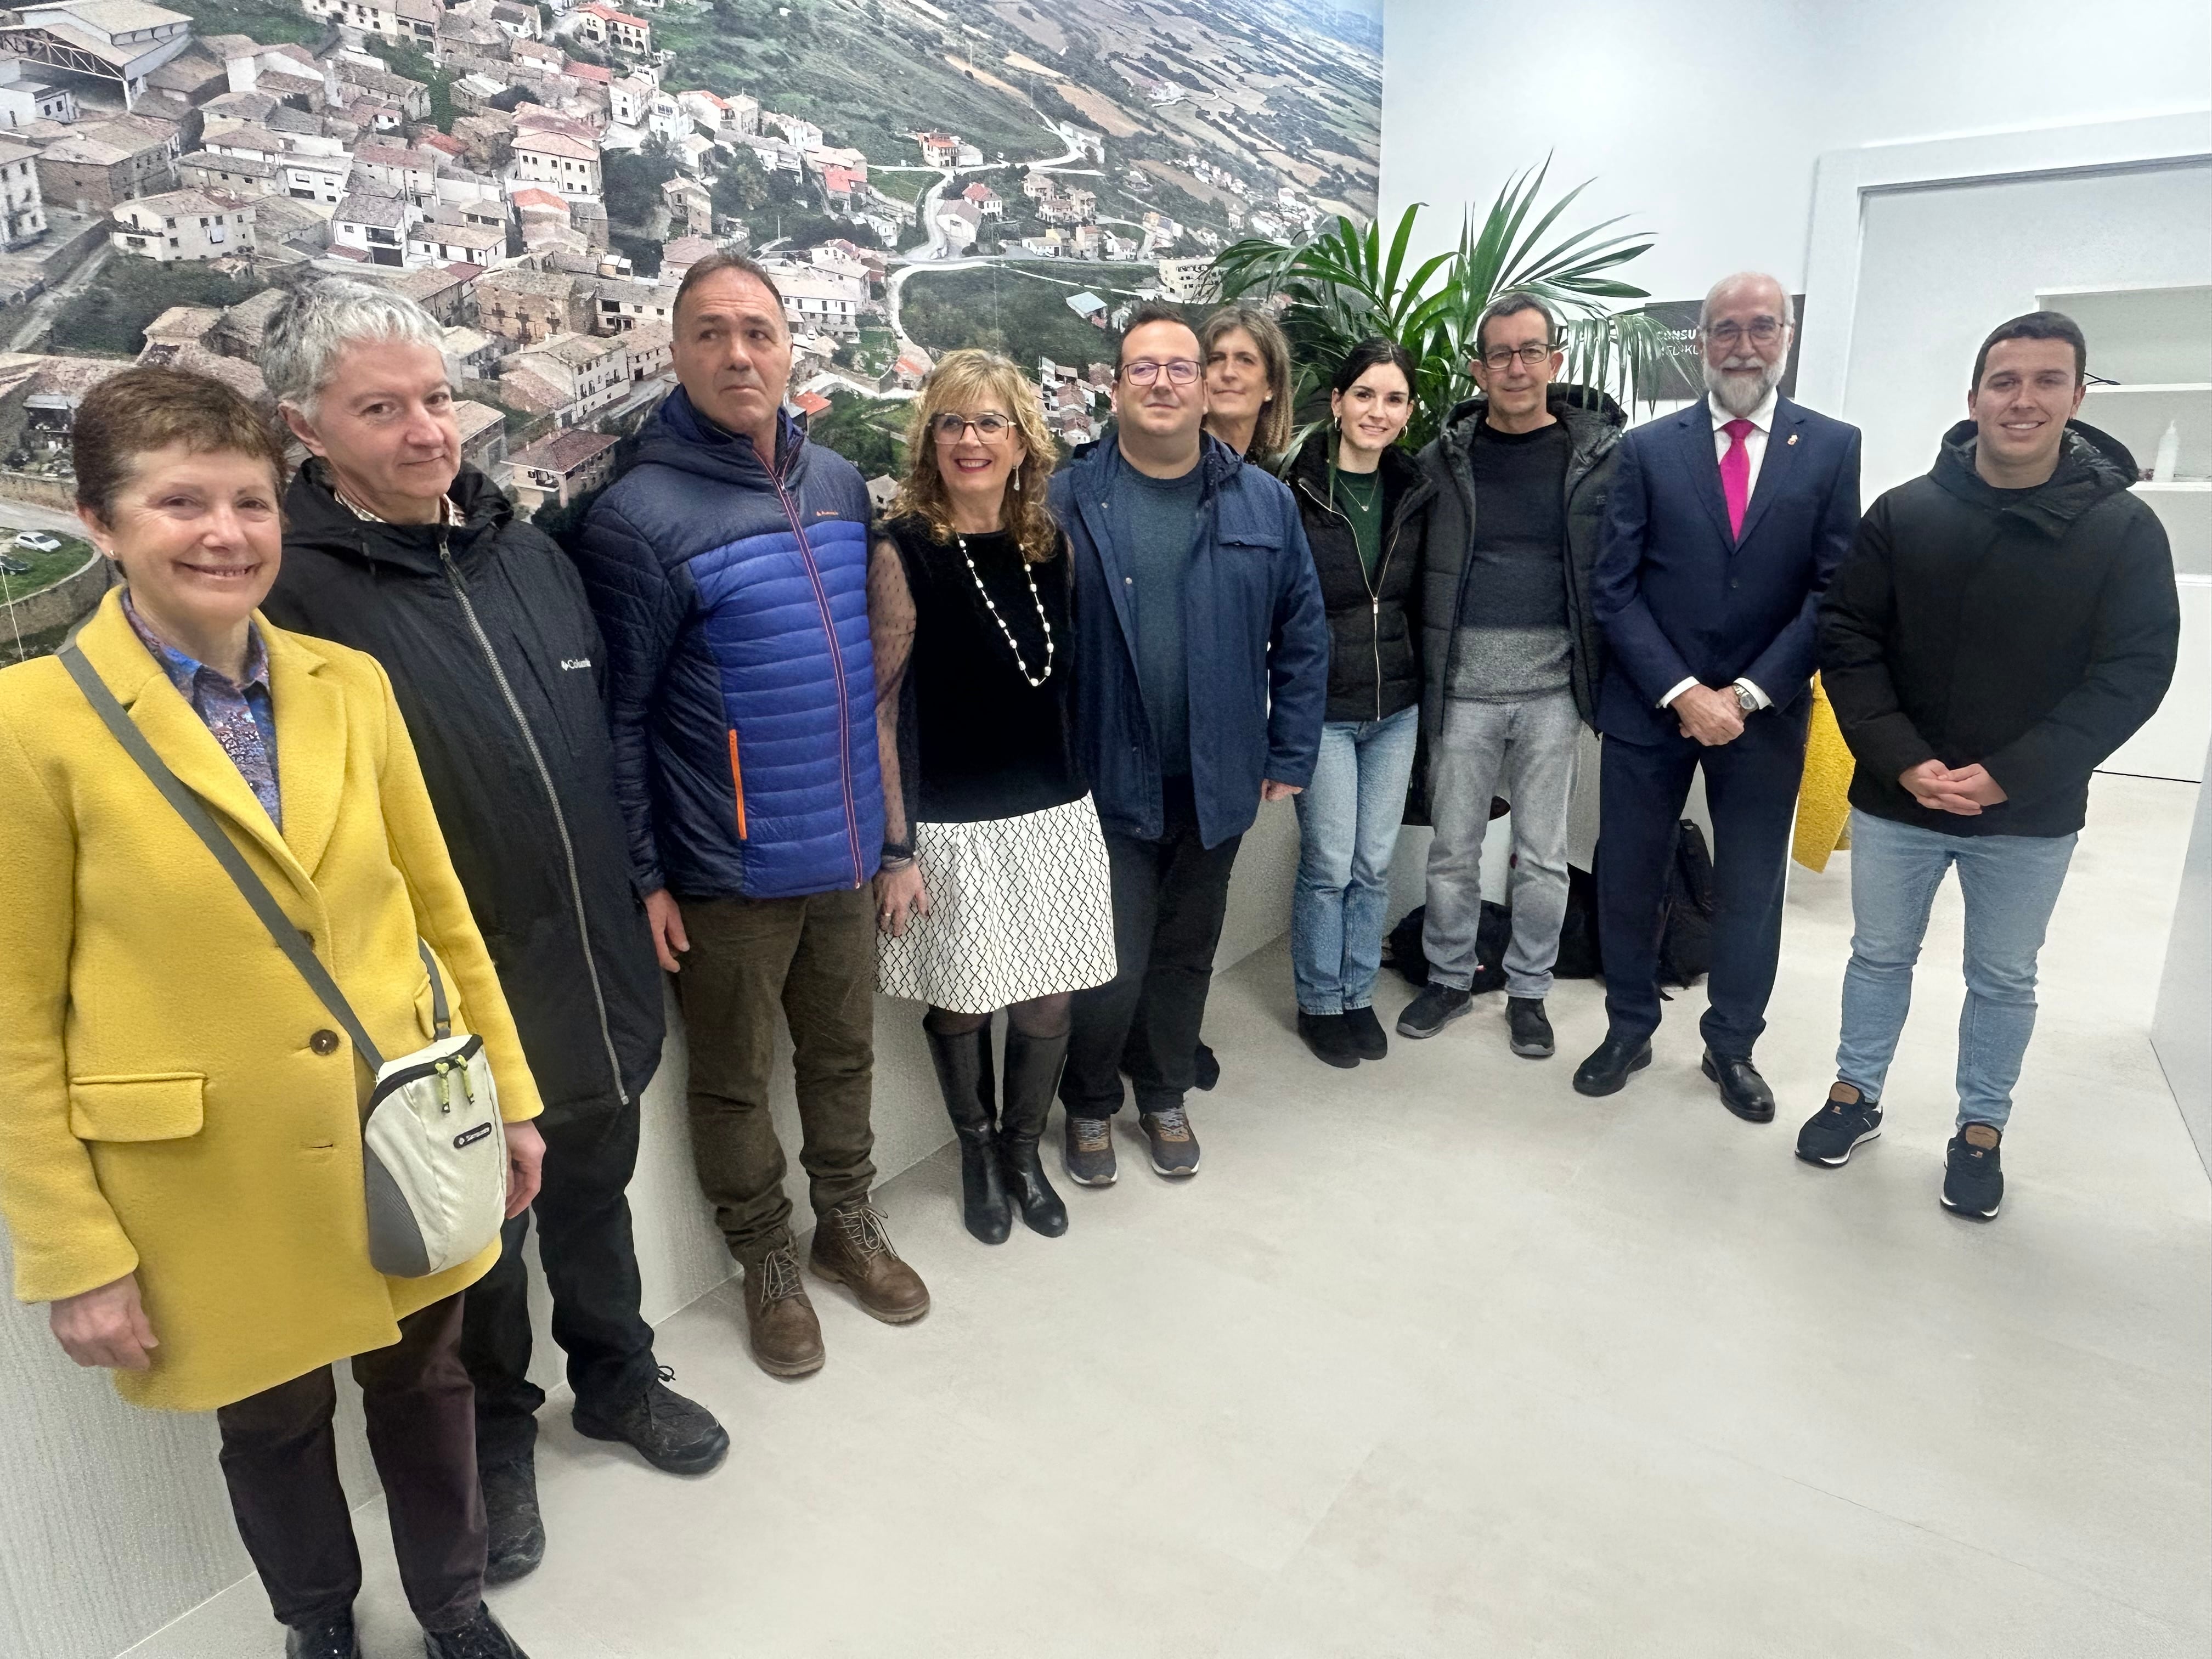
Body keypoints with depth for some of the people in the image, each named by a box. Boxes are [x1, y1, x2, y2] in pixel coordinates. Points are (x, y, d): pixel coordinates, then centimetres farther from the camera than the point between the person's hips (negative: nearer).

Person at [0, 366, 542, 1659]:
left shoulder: (351, 683, -1)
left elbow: (440, 910, 6)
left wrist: (510, 1093, 8)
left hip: (407, 1139, 3)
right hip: (213, 1186, -3)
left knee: (425, 1384, 21)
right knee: (274, 1423, 19)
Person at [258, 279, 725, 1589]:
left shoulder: (530, 551, 5)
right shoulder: (288, 594, -15)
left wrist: (642, 890, 13)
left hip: (596, 978, 5)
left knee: (594, 1200, 24)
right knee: (476, 1235, 18)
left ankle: (618, 1378, 48)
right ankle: (496, 1431, 43)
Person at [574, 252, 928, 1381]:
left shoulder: (840, 484, 4)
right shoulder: (640, 516, -13)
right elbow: (615, 716, -11)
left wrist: (880, 815, 13)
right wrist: (643, 878, -11)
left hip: (846, 852, 5)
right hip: (726, 874, -5)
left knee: (844, 1054, 20)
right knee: (734, 1081, 13)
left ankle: (847, 1223, 42)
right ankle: (767, 1260, 35)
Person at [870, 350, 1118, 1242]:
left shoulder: (1050, 543, 5)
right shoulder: (904, 553, -9)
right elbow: (882, 709, -10)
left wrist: (1075, 793, 11)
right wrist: (897, 849, -12)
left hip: (1055, 815, 4)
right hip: (954, 827, -4)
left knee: (1047, 1000, 11)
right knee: (962, 1002, 11)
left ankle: (1022, 1152, 35)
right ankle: (978, 1154, 36)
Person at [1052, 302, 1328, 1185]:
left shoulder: (1265, 505, 2)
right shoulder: (1068, 501, -5)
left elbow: (1302, 636, 6)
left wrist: (1289, 754, 2)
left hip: (1217, 779, 3)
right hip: (1107, 780, -3)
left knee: (1187, 951, 17)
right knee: (1113, 966, 0)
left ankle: (1165, 1096, 38)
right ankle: (1089, 1105, 28)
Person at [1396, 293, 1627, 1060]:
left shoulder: (1600, 452, 0)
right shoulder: (1445, 458, 2)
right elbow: (1417, 570, 1)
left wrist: (1606, 673, -6)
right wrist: (1421, 667, -4)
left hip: (1553, 686, 0)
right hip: (1462, 685, 1)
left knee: (1543, 854, 10)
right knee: (1453, 847, 11)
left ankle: (1528, 990, 27)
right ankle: (1449, 977, 28)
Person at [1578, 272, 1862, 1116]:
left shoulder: (1832, 447, 2)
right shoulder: (1647, 448, 1)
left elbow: (1833, 592, -3)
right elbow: (1614, 590, -5)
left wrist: (1748, 694, -13)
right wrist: (1684, 693, -14)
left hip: (1765, 711, 0)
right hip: (1649, 705, 0)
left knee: (1751, 887, 11)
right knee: (1628, 878, 8)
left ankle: (1732, 1046, 29)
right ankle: (1629, 1030, 27)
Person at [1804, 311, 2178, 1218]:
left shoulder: (2124, 528, -6)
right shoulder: (1904, 512, -4)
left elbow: (2135, 673, -9)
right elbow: (1846, 640, -5)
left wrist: (2010, 775, -18)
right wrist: (1903, 760, -15)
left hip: (2032, 812, 0)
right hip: (1895, 797, 1)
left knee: (2004, 980, 14)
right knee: (1879, 956, 15)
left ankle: (1981, 1129, 32)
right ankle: (1856, 1094, 34)